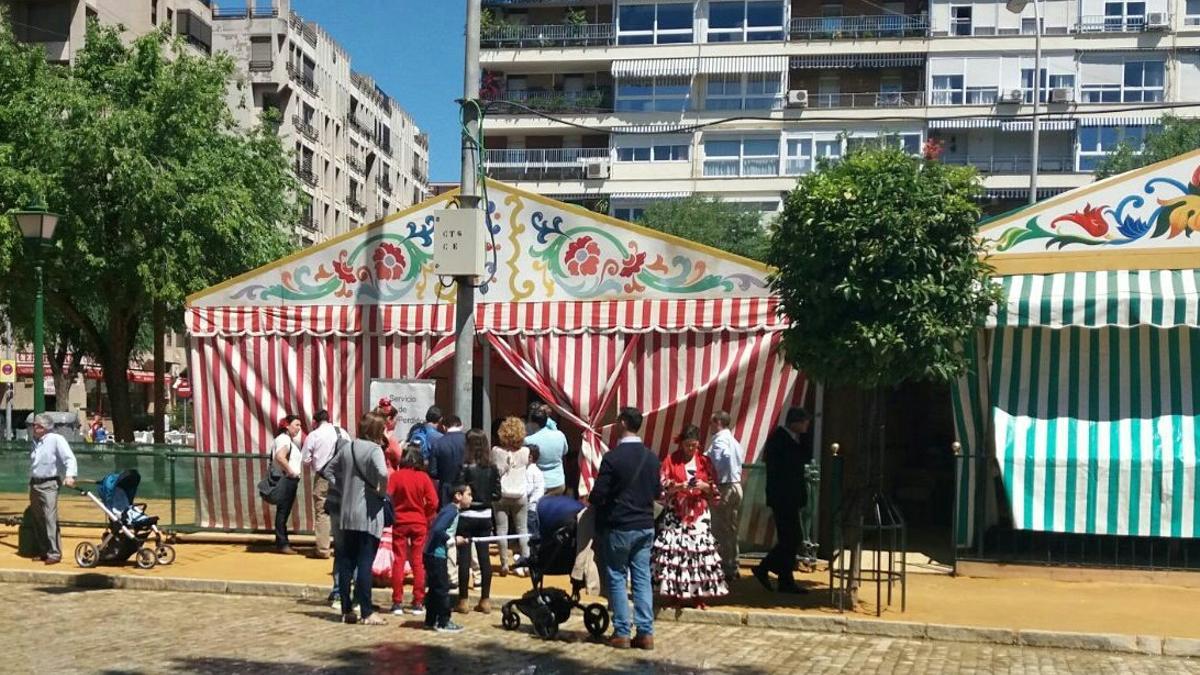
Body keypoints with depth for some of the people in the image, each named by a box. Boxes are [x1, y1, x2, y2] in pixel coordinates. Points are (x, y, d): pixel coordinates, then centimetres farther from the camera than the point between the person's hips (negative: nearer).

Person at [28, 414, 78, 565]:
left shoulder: (56, 439, -9)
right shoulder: (35, 441, 15)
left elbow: (70, 458, -17)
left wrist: (69, 475, -32)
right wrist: (31, 483, 21)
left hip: (49, 484, -8)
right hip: (34, 484, 8)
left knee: (50, 518, -14)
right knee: (37, 519, 10)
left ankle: (54, 553, -14)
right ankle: (42, 551, 19)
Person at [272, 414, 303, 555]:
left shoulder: (289, 440, 19)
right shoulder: (284, 439, -13)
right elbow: (280, 457, -29)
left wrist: (295, 473, 12)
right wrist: (290, 471, -21)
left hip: (290, 481, 10)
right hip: (285, 480, -10)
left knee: (284, 512, 13)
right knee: (282, 512, -6)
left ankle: (283, 542, 19)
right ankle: (282, 544, -4)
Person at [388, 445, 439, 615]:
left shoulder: (395, 476, -8)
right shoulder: (424, 477, -6)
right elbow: (433, 502, -8)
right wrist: (427, 518, 8)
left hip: (400, 523, -1)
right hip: (419, 524, 1)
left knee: (399, 561, 6)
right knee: (418, 562, 7)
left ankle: (397, 603, 6)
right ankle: (418, 603, 8)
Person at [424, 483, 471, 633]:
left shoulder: (451, 509, 13)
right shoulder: (451, 510, -16)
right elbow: (437, 530, -27)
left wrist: (457, 539, 10)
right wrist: (453, 540, -17)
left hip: (433, 554, 10)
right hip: (436, 554, -10)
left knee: (434, 587, 16)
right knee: (442, 587, -3)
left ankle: (431, 620, 24)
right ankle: (443, 623, 4)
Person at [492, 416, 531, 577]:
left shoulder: (496, 451, -9)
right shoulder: (525, 451, -5)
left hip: (501, 495, -1)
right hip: (520, 495, 1)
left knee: (502, 530, 5)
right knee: (522, 529, 10)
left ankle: (505, 564, 4)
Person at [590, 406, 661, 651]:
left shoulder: (612, 457, -16)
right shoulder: (651, 458, 2)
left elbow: (598, 495, -15)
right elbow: (657, 491, 11)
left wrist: (592, 501, 6)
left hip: (618, 527, -5)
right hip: (645, 526, 5)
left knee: (616, 578, 6)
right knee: (642, 577, 9)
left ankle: (622, 633, 6)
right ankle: (645, 632, 8)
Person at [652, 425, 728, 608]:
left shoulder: (704, 461, 8)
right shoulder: (671, 460, 2)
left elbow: (715, 488, 9)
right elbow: (662, 487, 0)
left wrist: (705, 486, -11)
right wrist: (677, 487, -17)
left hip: (699, 515, 1)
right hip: (675, 514, -1)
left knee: (699, 550, -4)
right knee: (674, 550, -7)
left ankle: (698, 594, 4)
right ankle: (675, 593, 3)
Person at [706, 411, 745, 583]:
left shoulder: (719, 440, -12)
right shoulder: (733, 440, 15)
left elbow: (724, 456, -27)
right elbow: (741, 458, 12)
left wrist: (715, 480, -17)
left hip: (724, 487, -9)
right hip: (737, 486, 9)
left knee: (721, 531, -4)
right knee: (732, 530, 15)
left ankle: (725, 569, -3)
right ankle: (733, 568, 20)